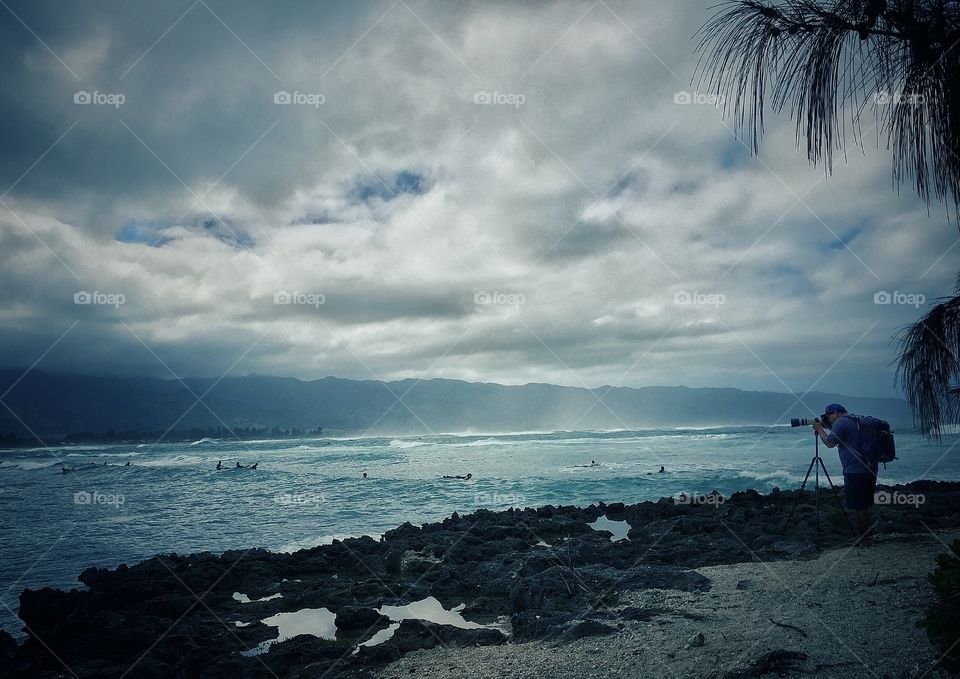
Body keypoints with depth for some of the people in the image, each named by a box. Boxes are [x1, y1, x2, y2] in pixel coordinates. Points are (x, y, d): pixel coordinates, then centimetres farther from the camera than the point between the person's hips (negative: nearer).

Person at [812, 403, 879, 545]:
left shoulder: (841, 423, -10)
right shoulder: (856, 420, 19)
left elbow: (829, 443, -10)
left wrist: (819, 429, 3)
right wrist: (825, 427, 21)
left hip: (856, 471, -10)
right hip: (870, 468, 10)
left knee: (859, 506, -4)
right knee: (864, 505, 15)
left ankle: (863, 539, 0)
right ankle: (863, 536, 22)